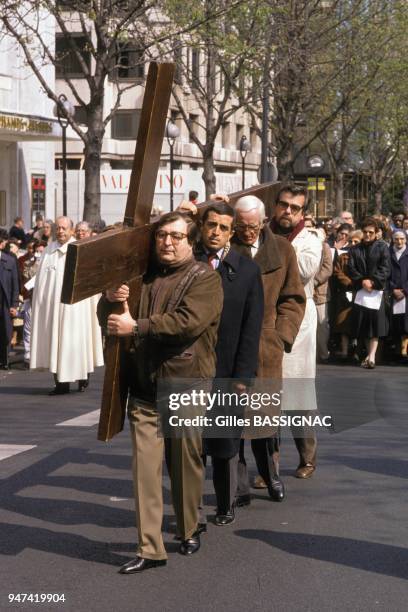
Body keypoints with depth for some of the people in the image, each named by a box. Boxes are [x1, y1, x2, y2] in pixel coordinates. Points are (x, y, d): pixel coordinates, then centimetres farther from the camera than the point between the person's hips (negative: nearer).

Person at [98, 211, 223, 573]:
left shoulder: (204, 279, -3)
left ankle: (189, 531, 29)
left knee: (187, 462, 9)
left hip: (186, 384, -4)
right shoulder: (142, 275, 15)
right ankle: (150, 548, 0)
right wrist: (111, 299, -4)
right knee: (145, 465, -2)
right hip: (143, 385, 4)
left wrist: (136, 326, -19)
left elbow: (188, 322, -20)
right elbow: (108, 318, 19)